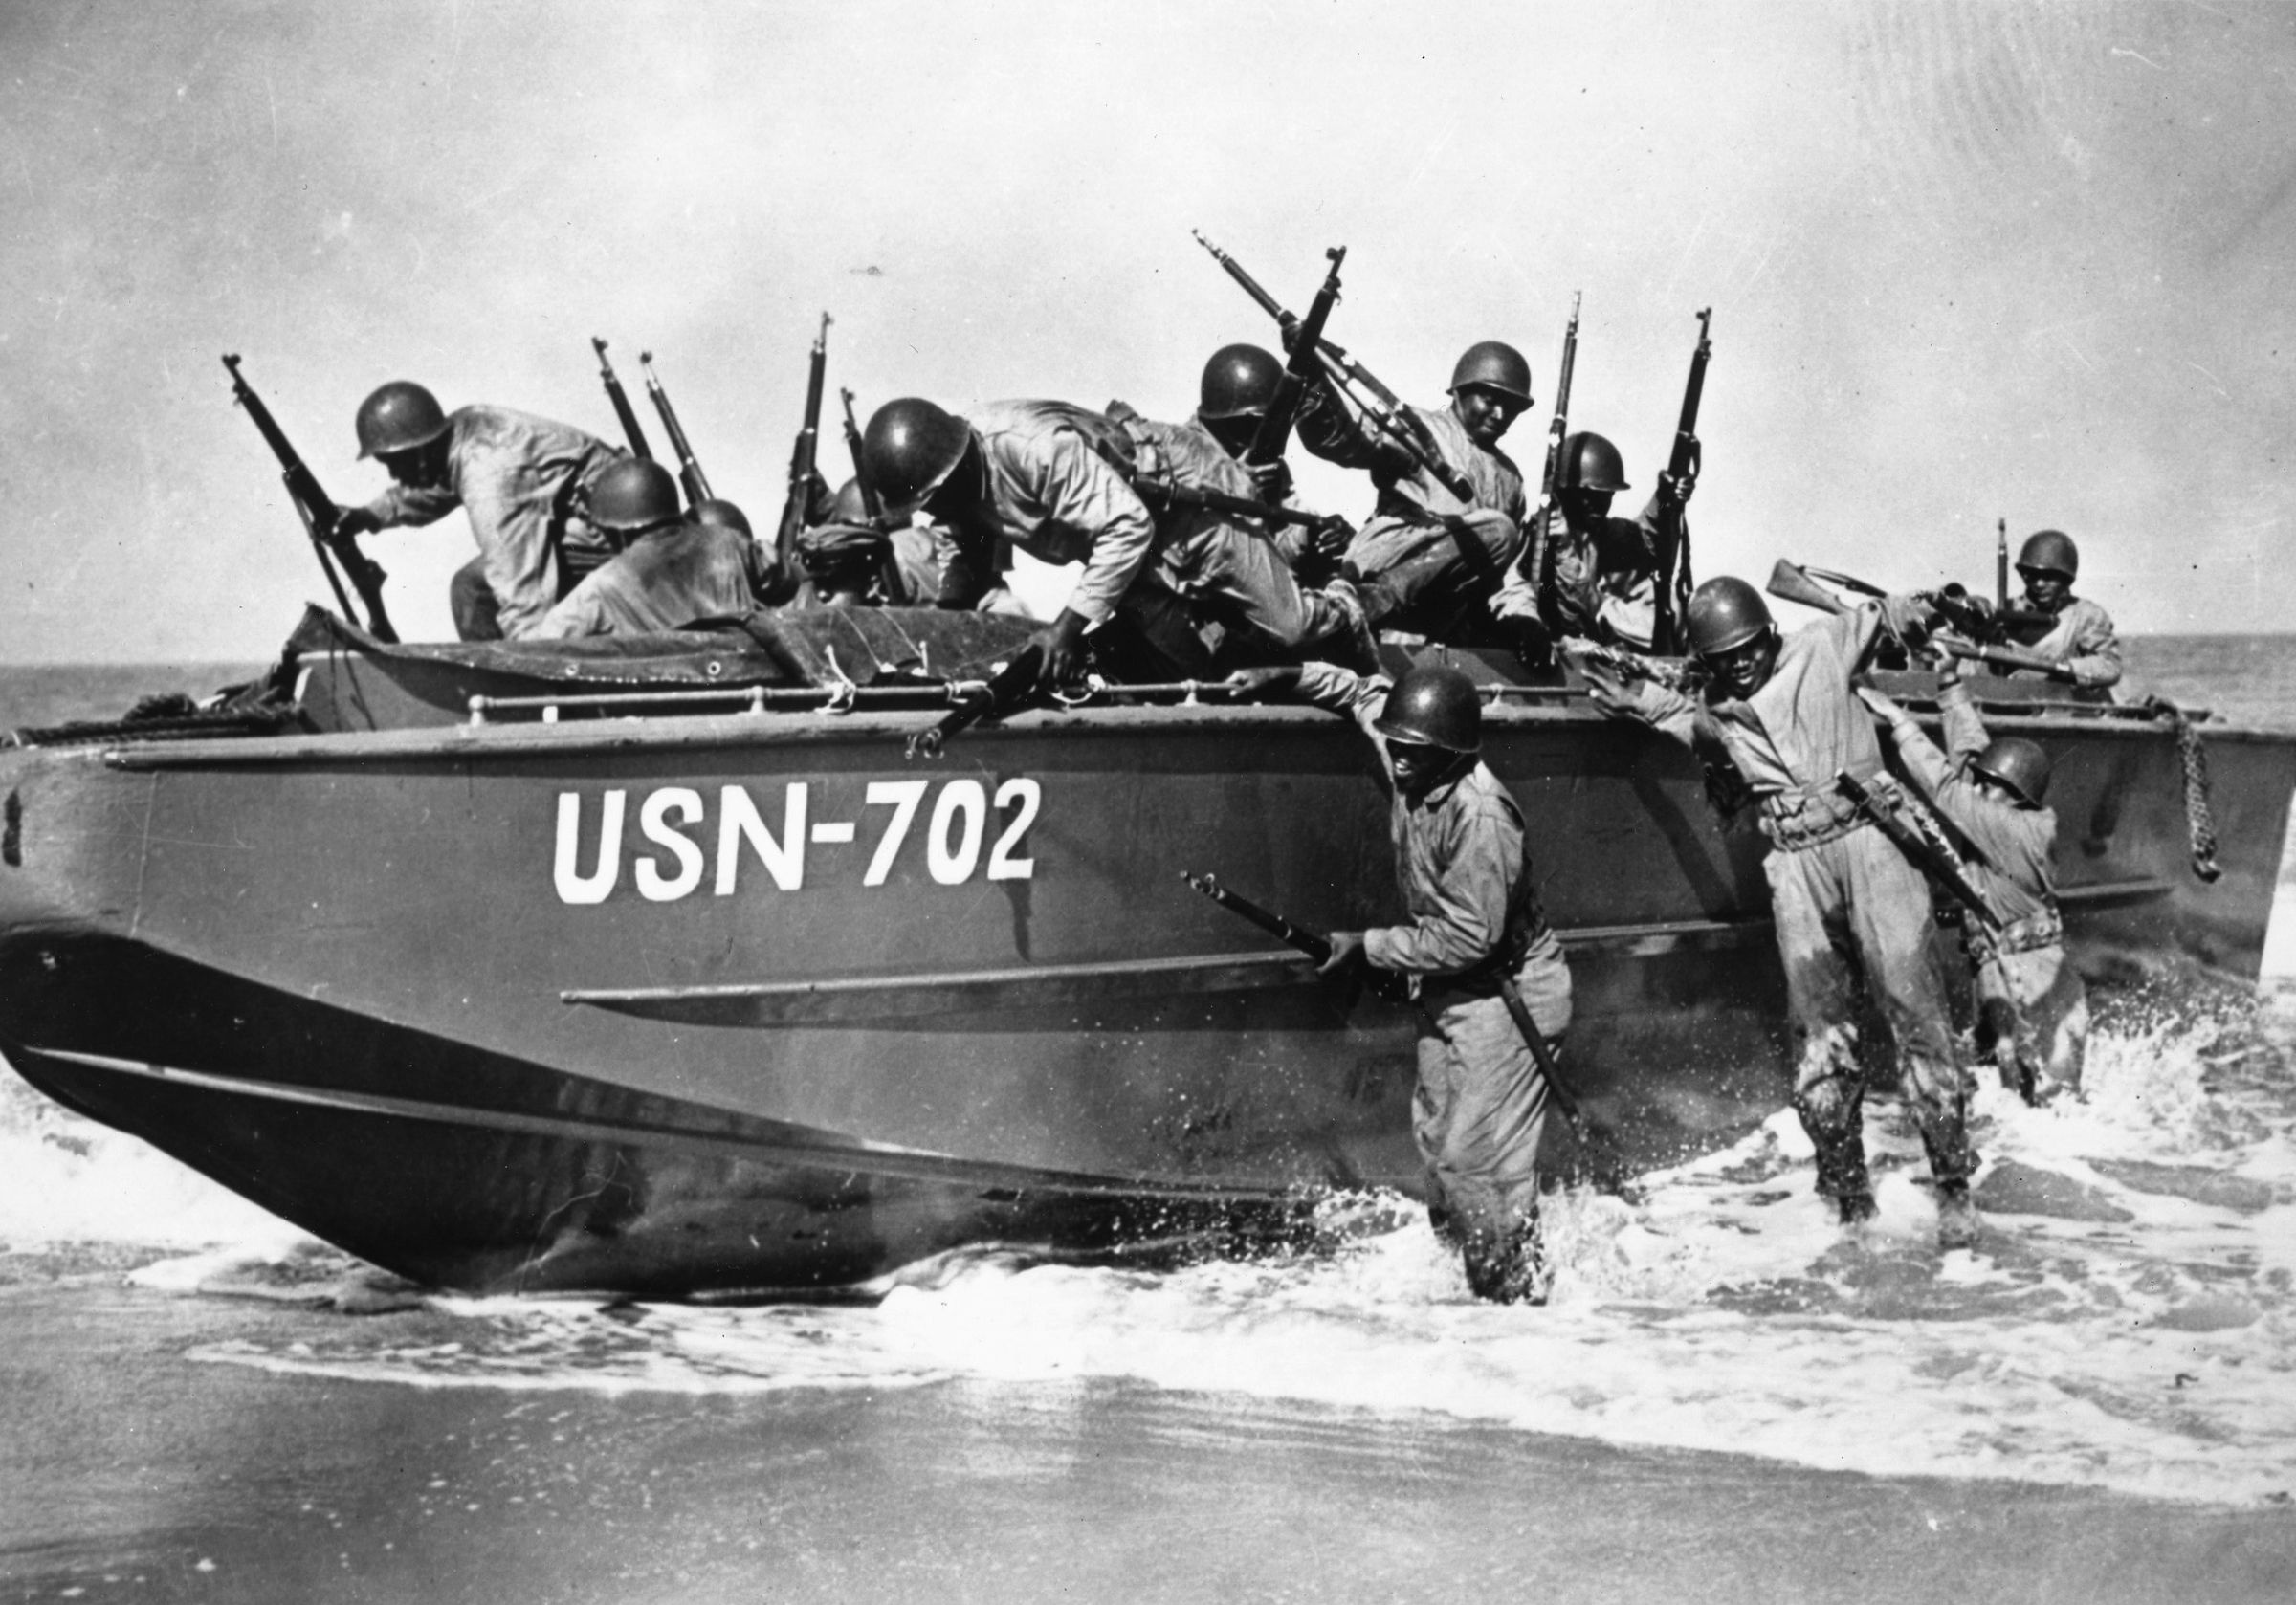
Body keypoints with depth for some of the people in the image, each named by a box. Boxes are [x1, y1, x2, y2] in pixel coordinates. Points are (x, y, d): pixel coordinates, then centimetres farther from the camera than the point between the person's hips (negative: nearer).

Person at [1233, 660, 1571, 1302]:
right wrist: (1293, 678, 6)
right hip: (1447, 989, 9)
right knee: (1436, 1137, 8)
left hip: (1505, 990, -9)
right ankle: (1473, 1273, 16)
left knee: (1479, 1153, -11)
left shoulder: (1481, 815, -29)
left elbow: (1470, 937, -26)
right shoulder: (1412, 769, -5)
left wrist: (1370, 947, -20)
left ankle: (1520, 1291, -2)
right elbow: (1368, 693, 17)